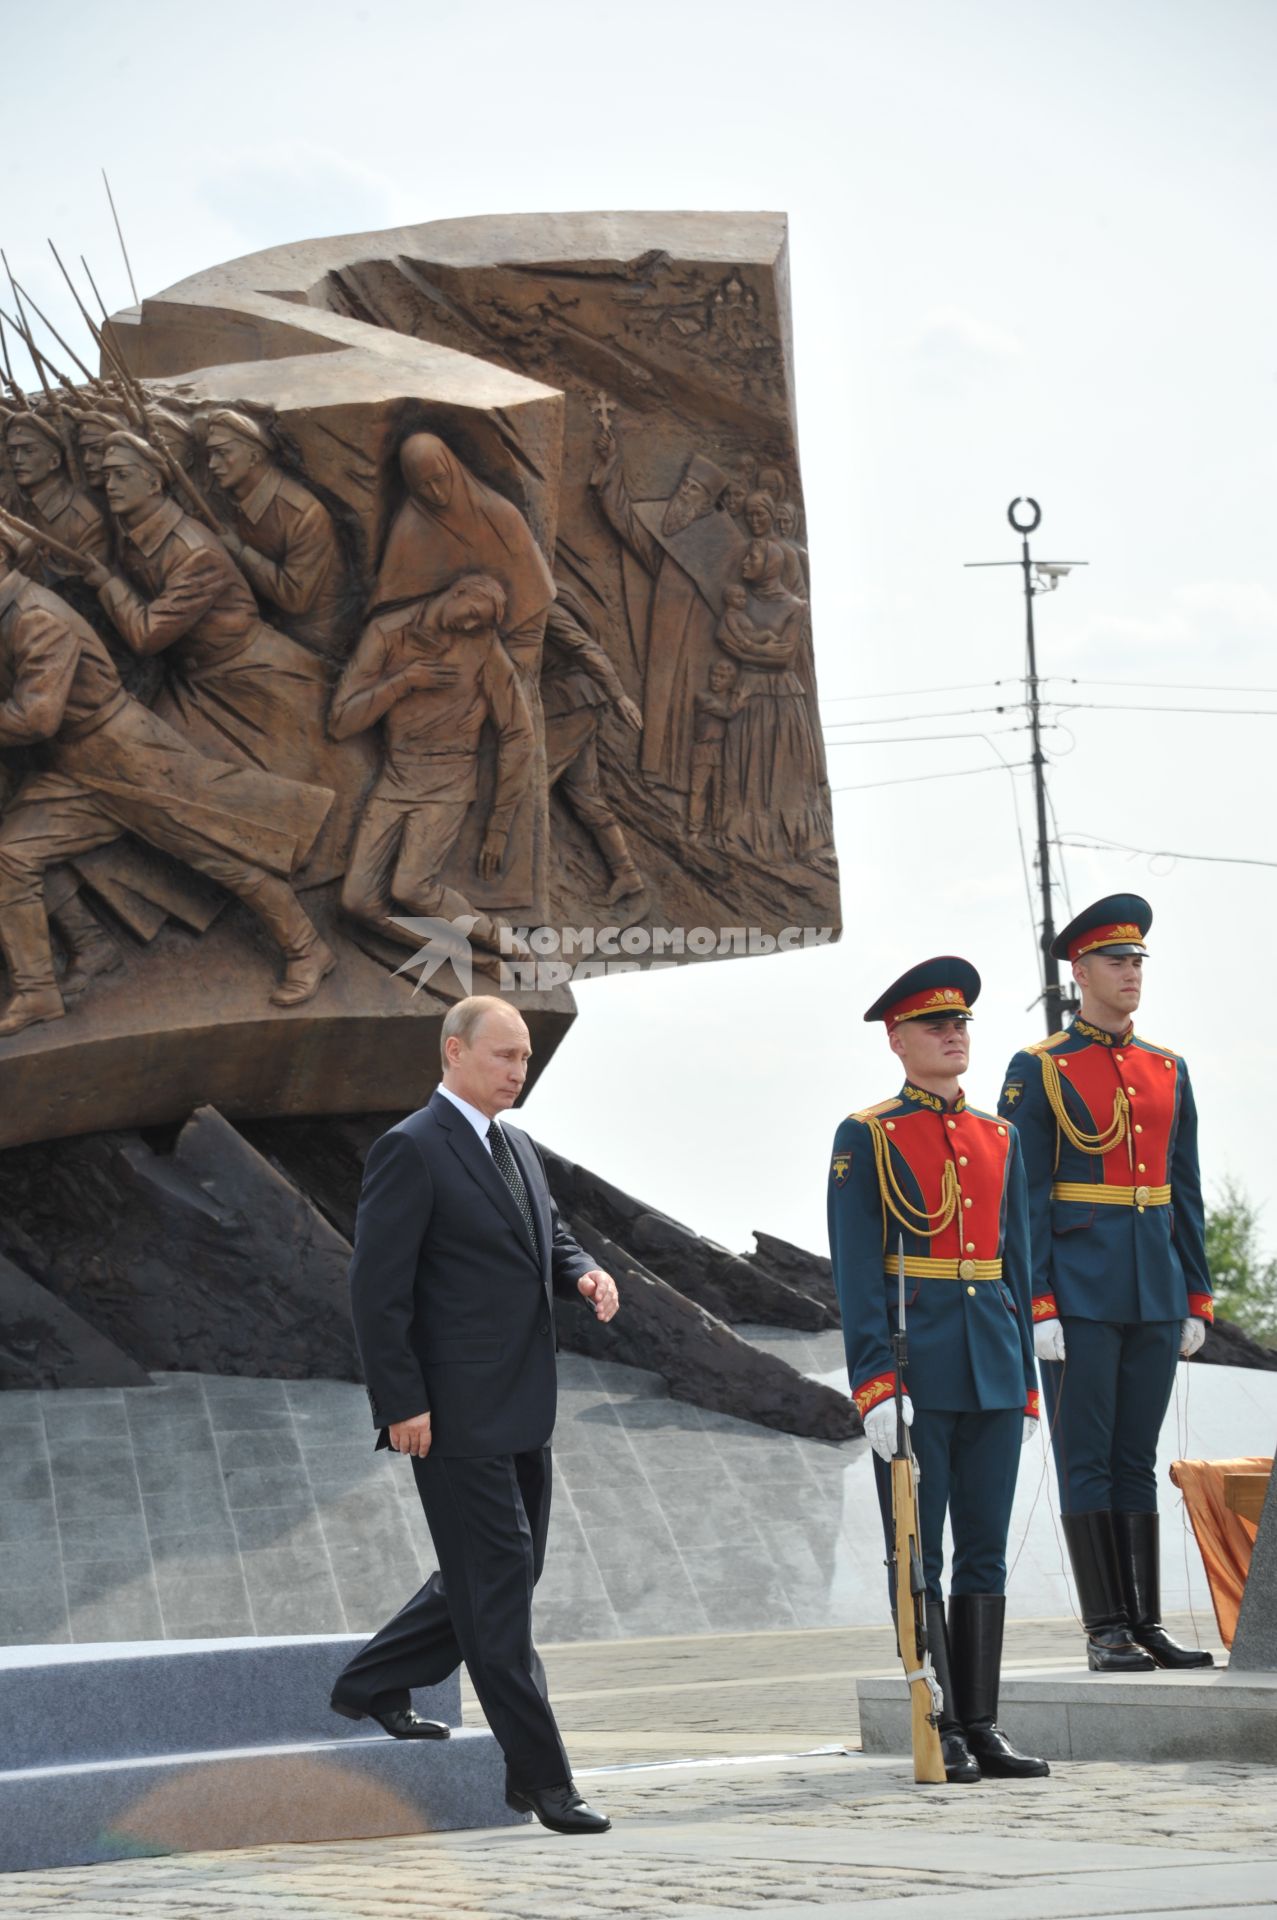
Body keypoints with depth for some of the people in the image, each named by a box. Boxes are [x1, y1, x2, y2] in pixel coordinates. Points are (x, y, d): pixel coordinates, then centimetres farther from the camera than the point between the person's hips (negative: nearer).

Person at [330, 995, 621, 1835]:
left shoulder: (519, 1149, 15)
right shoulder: (411, 1150, -11)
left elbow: (551, 1239, 26)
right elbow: (378, 1287, -15)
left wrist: (584, 1272, 2)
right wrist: (402, 1404, -18)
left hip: (522, 1410, 9)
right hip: (457, 1416, -9)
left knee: (505, 1573, 16)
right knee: (499, 1581, -5)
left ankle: (372, 1686, 33)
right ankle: (540, 1775, 1)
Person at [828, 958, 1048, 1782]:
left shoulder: (999, 1136, 14)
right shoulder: (866, 1138, -2)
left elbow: (1017, 1263, 17)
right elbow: (858, 1273, -7)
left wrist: (1027, 1381, 13)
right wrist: (874, 1385, -15)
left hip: (993, 1374, 5)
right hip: (913, 1372, -5)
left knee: (986, 1552, 7)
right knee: (918, 1556, 0)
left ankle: (982, 1723, 13)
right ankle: (941, 1731, 6)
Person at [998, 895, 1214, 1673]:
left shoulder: (1169, 1070, 13)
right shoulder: (1038, 1071, -2)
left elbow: (1187, 1193, 14)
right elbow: (1024, 1197, -6)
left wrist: (1196, 1299, 9)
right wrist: (1037, 1307, -13)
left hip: (1155, 1298, 5)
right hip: (1080, 1296, -5)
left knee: (1138, 1461, 9)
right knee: (1087, 1461, -1)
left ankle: (1147, 1622, 12)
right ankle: (1106, 1631, 2)